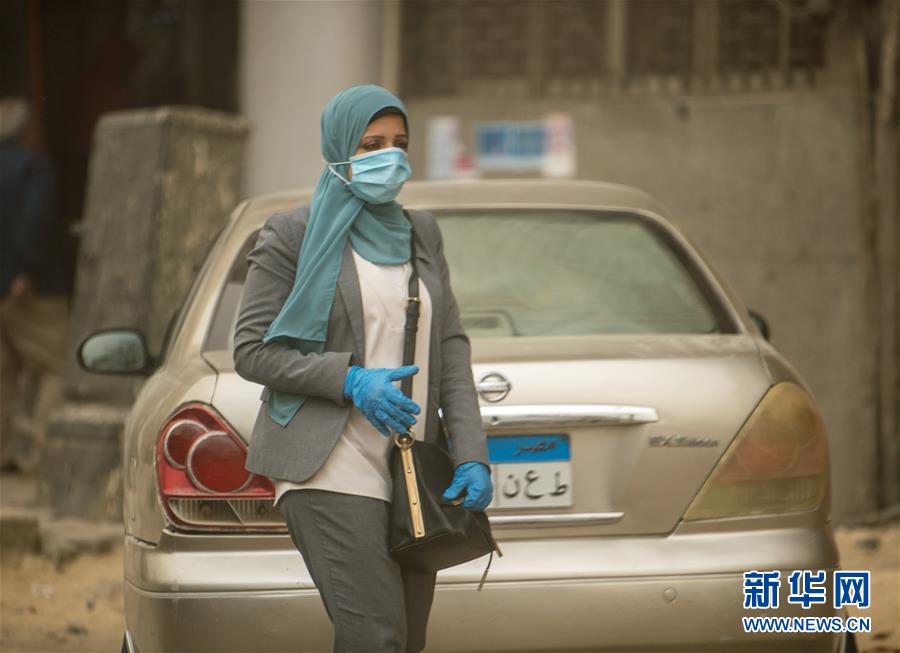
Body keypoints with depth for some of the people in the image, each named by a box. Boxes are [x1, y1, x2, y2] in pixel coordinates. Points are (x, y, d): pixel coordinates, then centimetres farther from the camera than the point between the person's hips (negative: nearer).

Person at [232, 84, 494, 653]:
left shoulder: (421, 233, 15)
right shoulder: (293, 234, -1)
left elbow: (452, 348, 11)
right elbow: (252, 351, -3)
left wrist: (472, 455, -1)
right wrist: (350, 381, -16)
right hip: (334, 472, -6)